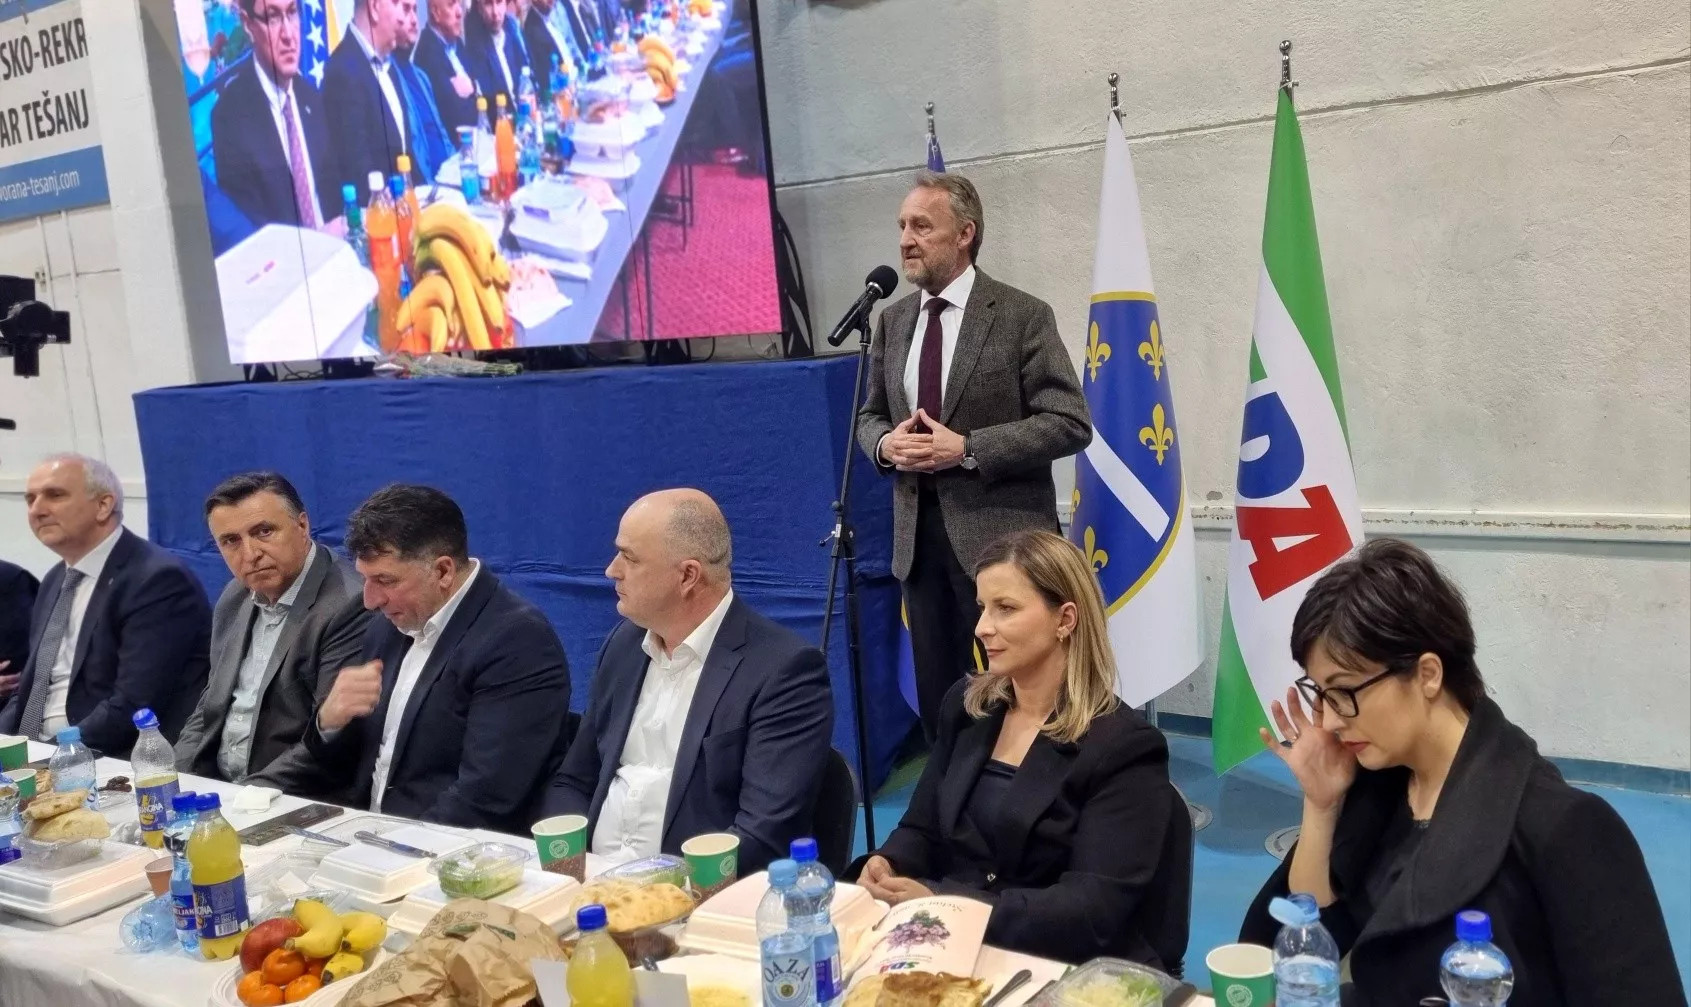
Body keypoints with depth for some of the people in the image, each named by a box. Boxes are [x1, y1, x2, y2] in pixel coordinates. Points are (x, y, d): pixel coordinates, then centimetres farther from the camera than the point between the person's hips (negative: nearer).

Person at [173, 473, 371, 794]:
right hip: (215, 792, 7)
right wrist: (174, 781, 3)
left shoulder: (349, 605, -17)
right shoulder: (234, 599, 9)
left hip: (298, 807, -7)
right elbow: (211, 705, 18)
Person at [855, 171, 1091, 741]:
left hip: (999, 536, -5)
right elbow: (870, 415, 19)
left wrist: (966, 448, -19)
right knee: (937, 699, 13)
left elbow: (1070, 423, -11)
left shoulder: (1022, 316, -7)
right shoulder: (893, 320, 11)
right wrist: (885, 443, -6)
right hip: (918, 535, 6)